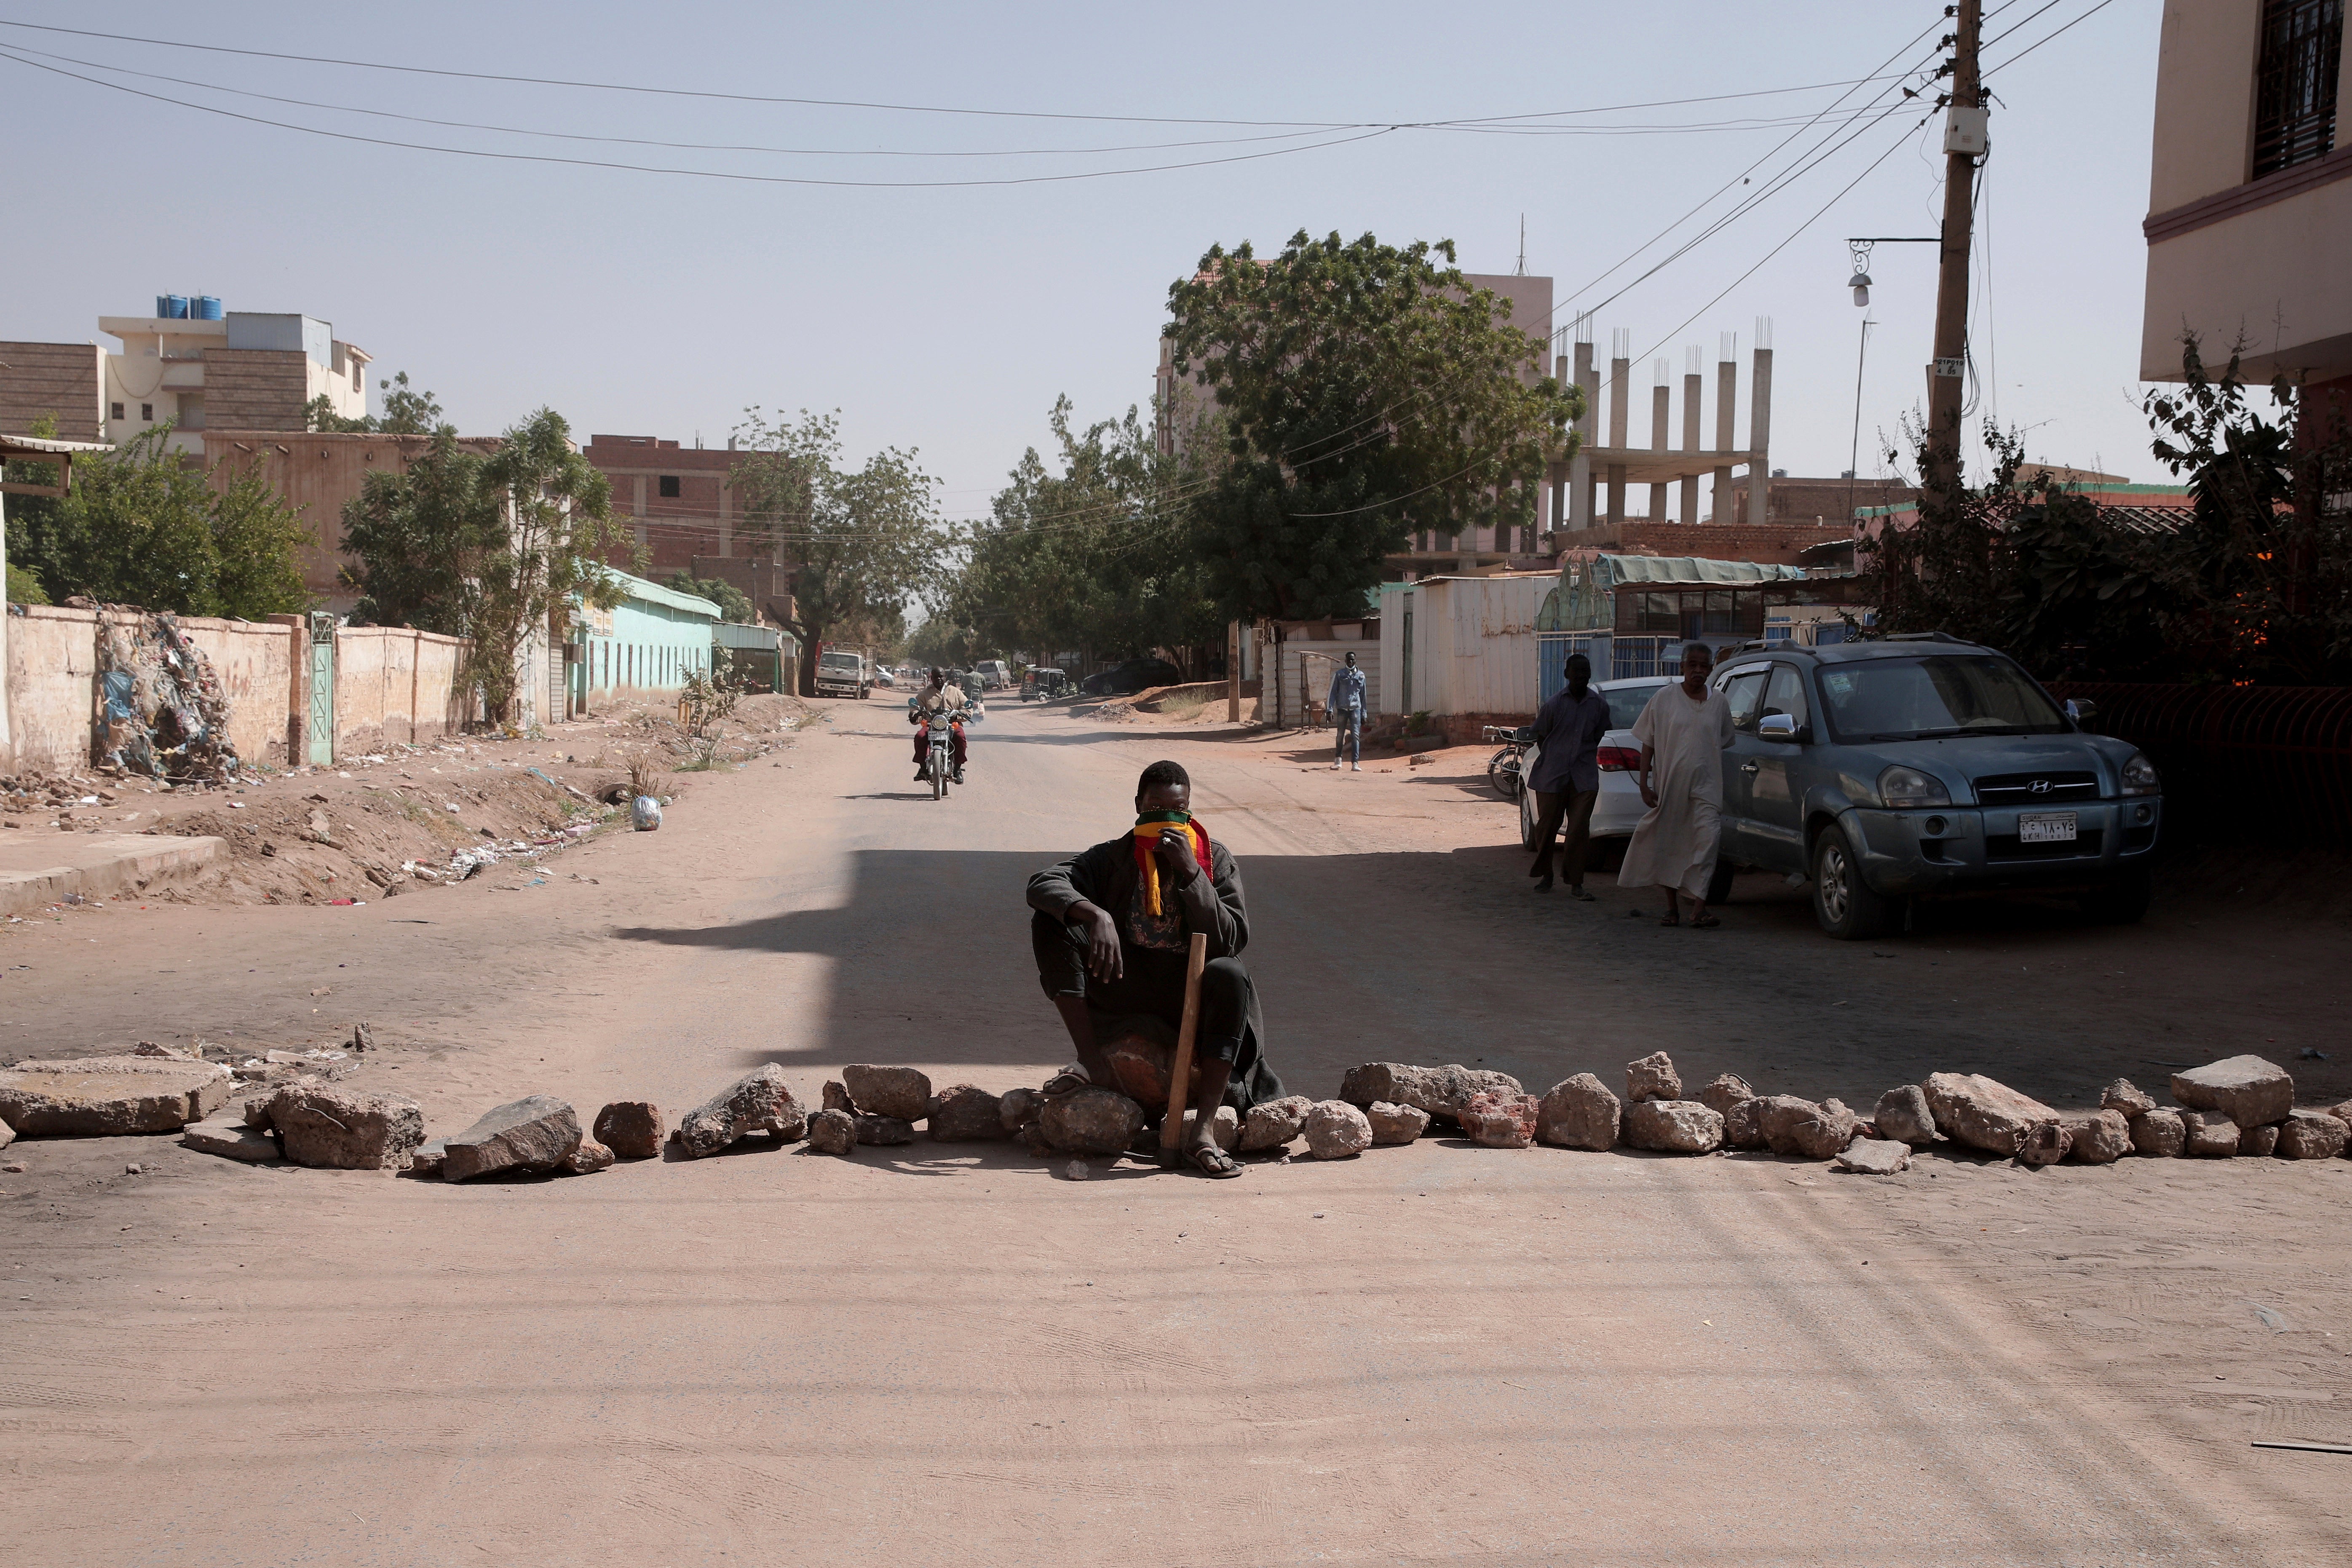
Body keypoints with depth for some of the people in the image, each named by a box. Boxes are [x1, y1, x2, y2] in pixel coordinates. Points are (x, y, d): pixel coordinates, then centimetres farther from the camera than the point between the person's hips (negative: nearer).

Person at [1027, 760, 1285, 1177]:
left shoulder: (1216, 861, 0)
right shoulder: (1114, 857, 1)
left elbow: (1232, 939, -11)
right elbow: (1042, 884, -15)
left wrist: (1190, 873, -20)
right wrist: (1096, 915, -34)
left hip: (1191, 994, -1)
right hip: (1126, 993, 1)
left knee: (1230, 975, -36)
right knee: (1050, 923, -16)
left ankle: (1203, 1131, -39)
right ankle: (1092, 1062, -18)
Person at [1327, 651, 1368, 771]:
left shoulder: (1361, 675, 10)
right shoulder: (1339, 674, 5)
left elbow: (1363, 695, 15)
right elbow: (1333, 692, 3)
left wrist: (1364, 714, 13)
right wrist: (1330, 709, -6)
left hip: (1355, 708, 0)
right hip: (1342, 708, 0)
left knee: (1356, 735, -9)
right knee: (1340, 735, 6)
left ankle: (1355, 763, -12)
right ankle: (1338, 759, 25)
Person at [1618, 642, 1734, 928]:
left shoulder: (1719, 703, 6)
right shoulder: (1664, 698, 1)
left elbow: (1723, 744, 16)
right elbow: (1648, 744, 3)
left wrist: (1718, 784, 12)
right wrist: (1645, 783, -4)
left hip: (1706, 786, 0)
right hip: (1669, 784, 0)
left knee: (1708, 839, -16)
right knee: (1669, 844, 6)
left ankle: (1699, 907, -18)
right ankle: (1672, 906, 19)